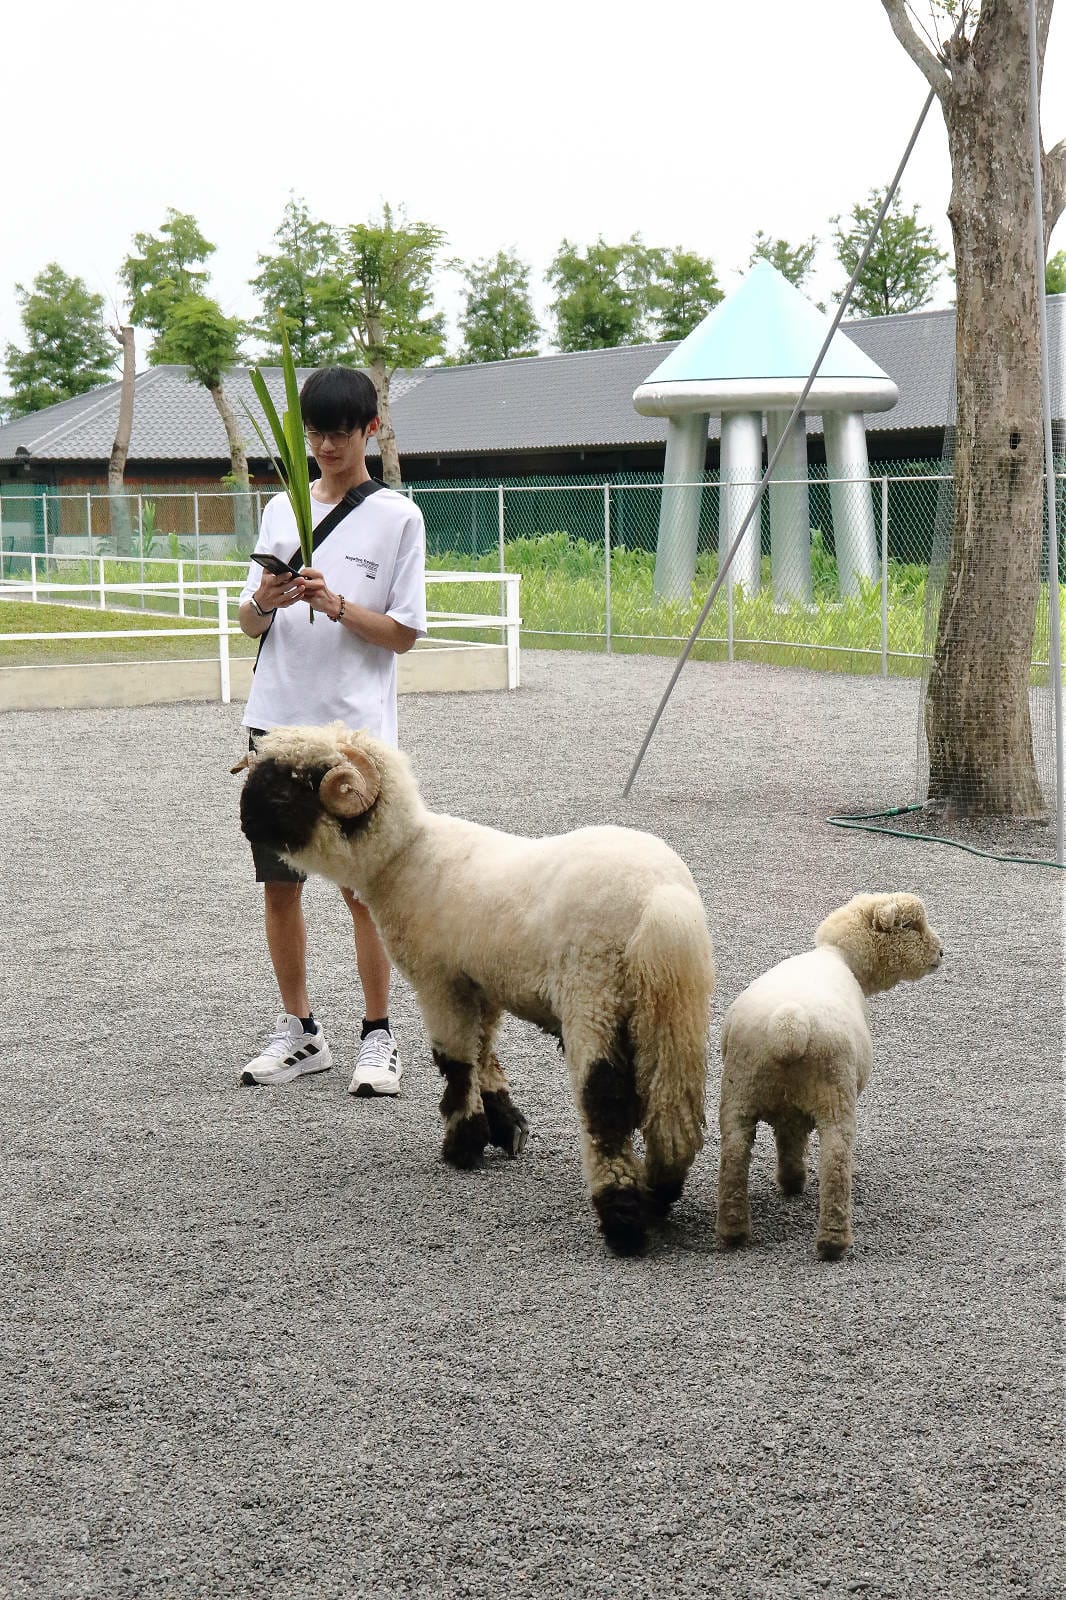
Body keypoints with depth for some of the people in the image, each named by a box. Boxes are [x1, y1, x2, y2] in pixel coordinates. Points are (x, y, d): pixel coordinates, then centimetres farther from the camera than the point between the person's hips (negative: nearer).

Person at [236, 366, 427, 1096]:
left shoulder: (397, 517, -2)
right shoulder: (283, 509, 11)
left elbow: (405, 633, -4)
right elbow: (250, 625, 12)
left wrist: (336, 605, -18)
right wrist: (264, 603, -11)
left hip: (356, 726, -4)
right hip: (278, 717, 4)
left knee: (362, 887, -2)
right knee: (279, 884, 7)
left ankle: (378, 1035, 8)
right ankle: (300, 1029, 19)